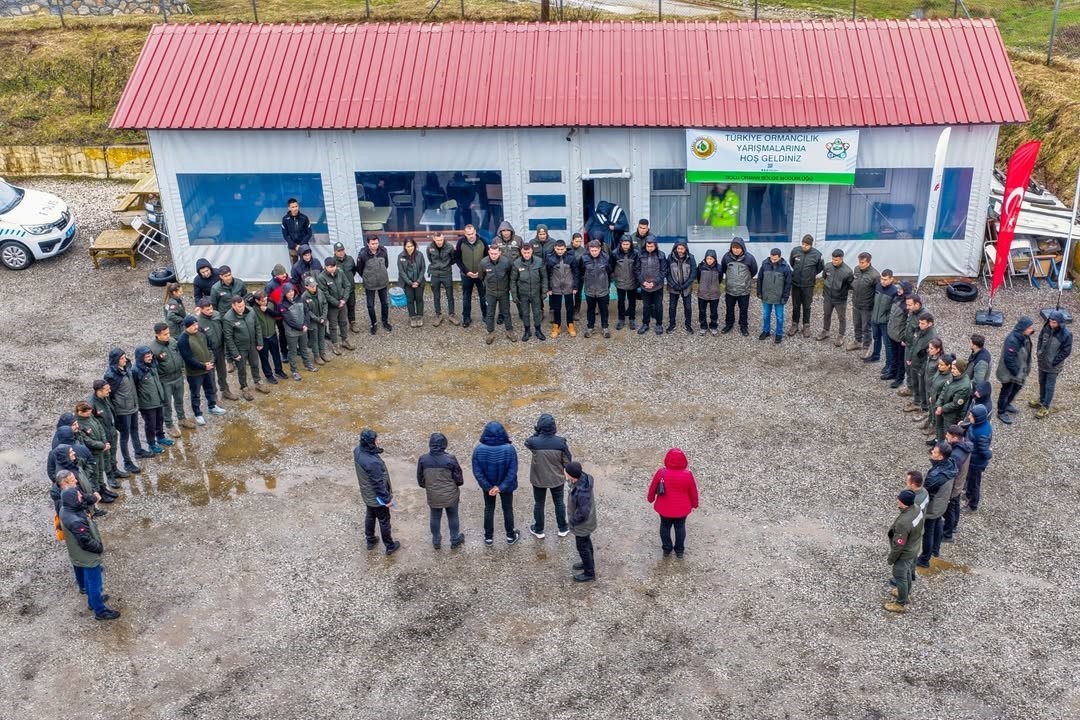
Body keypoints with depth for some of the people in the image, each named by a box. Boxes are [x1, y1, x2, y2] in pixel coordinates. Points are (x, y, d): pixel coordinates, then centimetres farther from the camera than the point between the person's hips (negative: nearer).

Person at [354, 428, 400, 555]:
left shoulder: (357, 451, -15)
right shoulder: (372, 462, -40)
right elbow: (378, 483, -28)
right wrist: (387, 499, -17)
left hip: (367, 494, 7)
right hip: (377, 497, -7)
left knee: (370, 516, 28)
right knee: (384, 521, 15)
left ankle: (370, 541, 48)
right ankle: (389, 546, 34)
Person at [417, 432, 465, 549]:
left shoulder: (423, 459, -13)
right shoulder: (450, 459, -21)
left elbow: (420, 479, -1)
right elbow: (459, 479, -12)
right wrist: (456, 485, 12)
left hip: (433, 496, 2)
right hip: (450, 495, -2)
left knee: (435, 518, 21)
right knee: (452, 517, 18)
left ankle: (436, 541, 36)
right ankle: (455, 540, 34)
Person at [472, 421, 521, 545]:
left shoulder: (478, 450, -23)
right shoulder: (509, 449, -26)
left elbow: (477, 472, -18)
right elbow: (512, 471, -22)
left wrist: (488, 487, -11)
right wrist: (501, 487, -16)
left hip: (488, 485, 1)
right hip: (506, 485, -1)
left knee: (489, 509, 22)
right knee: (507, 509, 21)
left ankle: (488, 537, 36)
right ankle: (510, 536, 37)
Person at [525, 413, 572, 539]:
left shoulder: (534, 442, -25)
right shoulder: (560, 442, -23)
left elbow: (527, 443, 2)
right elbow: (567, 461, -12)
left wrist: (536, 432, -5)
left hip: (538, 479, 0)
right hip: (556, 479, 1)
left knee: (539, 504, 20)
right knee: (559, 503, 22)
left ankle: (538, 530, 36)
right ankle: (562, 528, 39)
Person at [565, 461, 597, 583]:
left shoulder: (582, 492, -41)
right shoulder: (583, 477, -16)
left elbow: (582, 513, -32)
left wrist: (573, 521, -17)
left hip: (582, 525, -8)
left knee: (583, 547, 14)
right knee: (586, 543, 29)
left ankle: (589, 573, 35)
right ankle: (588, 563, 52)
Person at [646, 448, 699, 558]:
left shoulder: (661, 473, -23)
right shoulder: (688, 475, -22)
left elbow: (653, 488, -7)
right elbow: (693, 492, -7)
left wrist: (650, 498, 14)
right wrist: (694, 504, 12)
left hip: (665, 508, 0)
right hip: (681, 509, 0)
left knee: (665, 527, 24)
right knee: (680, 528, 23)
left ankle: (666, 549, 37)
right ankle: (679, 550, 36)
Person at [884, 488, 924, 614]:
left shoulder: (903, 523, -42)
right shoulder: (917, 507, -17)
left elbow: (898, 545, -28)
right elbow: (921, 528, 3)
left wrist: (891, 559, -11)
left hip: (904, 553, -8)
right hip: (914, 548, 8)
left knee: (900, 576, 16)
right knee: (907, 572, 30)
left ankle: (901, 604, 36)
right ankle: (906, 593, 54)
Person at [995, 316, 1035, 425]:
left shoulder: (1024, 337, -6)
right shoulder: (1012, 340, -33)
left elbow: (1027, 352, 9)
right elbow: (1009, 360, -29)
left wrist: (1027, 368, 10)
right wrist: (1017, 373, -21)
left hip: (1020, 370, 9)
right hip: (1009, 373, -9)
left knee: (1017, 386, 26)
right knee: (1006, 391, 10)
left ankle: (1007, 404, 49)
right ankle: (1001, 412, 29)